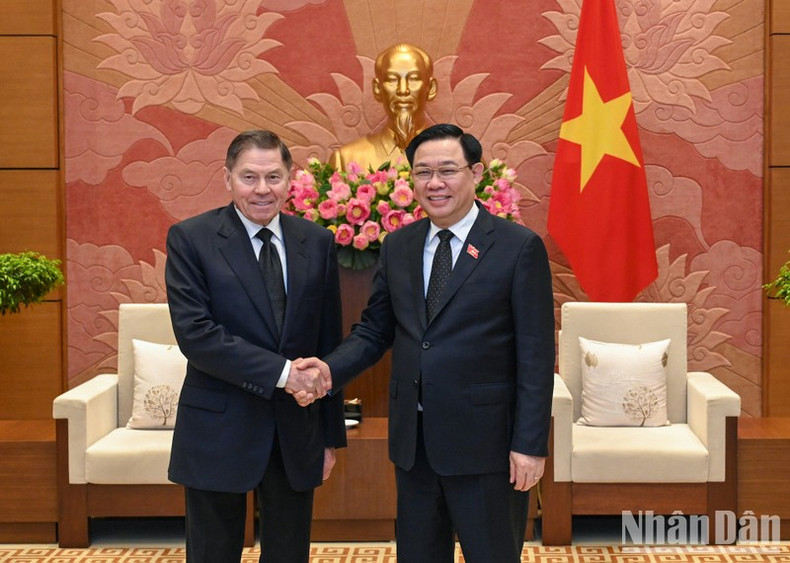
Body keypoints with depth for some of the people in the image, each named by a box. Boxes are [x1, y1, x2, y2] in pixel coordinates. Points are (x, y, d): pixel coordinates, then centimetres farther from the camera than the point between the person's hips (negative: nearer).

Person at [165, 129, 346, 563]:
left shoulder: (317, 242, 4)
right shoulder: (190, 239, -5)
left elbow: (329, 344, 7)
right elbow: (194, 333, -16)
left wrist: (332, 434, 8)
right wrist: (281, 371, -21)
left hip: (297, 431, 3)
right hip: (218, 431, -3)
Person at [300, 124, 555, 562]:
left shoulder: (519, 247, -7)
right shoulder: (397, 246, 8)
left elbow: (536, 355, -9)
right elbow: (374, 330, 11)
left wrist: (530, 443, -12)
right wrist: (330, 369, -9)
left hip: (484, 440, -5)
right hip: (413, 439, 5)